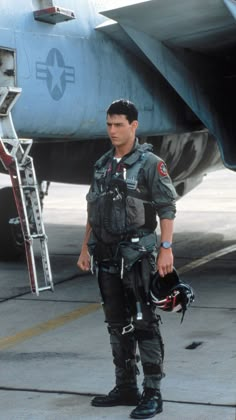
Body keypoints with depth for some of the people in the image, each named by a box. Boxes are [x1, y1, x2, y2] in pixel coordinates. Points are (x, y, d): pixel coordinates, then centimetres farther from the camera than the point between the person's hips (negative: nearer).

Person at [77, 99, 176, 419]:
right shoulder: (103, 164, 12)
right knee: (117, 324, 12)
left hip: (137, 254, -7)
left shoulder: (150, 164, -7)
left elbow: (167, 210, -11)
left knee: (144, 323, -5)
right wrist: (85, 248, 16)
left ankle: (153, 393, 0)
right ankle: (126, 388, 21)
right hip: (107, 256, 7)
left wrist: (167, 249, -19)